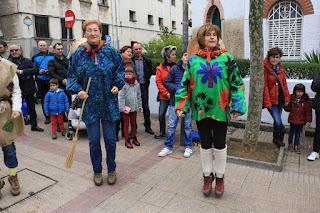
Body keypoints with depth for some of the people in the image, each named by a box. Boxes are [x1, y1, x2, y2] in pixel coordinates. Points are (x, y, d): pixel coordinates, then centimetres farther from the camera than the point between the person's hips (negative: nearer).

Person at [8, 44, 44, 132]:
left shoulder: (28, 61, 7)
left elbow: (35, 70, -9)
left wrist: (21, 71, -17)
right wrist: (26, 76, -16)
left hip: (29, 89, 3)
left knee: (32, 108, 11)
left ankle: (34, 125, 24)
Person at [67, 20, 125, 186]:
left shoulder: (111, 52, 1)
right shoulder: (77, 55, 1)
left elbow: (120, 71, 9)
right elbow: (72, 76, 5)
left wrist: (117, 85, -8)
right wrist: (78, 90, -13)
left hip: (109, 103, 0)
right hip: (89, 104, 1)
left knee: (110, 139, 9)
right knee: (94, 141, 9)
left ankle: (111, 170, 30)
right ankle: (97, 171, 30)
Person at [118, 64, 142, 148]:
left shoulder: (136, 84, 5)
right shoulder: (123, 84, -11)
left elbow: (139, 95, 14)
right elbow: (121, 96, -13)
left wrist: (139, 105, 15)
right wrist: (122, 107, -17)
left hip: (134, 107, 4)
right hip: (126, 107, -4)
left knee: (133, 123, 16)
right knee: (126, 124, 6)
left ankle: (134, 138, 30)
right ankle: (127, 140, 16)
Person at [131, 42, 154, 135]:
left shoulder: (147, 60, 4)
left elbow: (150, 72, 12)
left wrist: (146, 81, 5)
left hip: (143, 86, 1)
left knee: (146, 107, 5)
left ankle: (148, 126, 16)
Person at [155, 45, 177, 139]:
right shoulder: (160, 68, 2)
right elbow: (158, 82, -2)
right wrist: (166, 93, -10)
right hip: (164, 96, 0)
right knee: (161, 114, 2)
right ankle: (162, 132, 22)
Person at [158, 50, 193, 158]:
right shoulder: (174, 69, 1)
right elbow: (166, 83, 2)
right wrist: (177, 88, -12)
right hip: (175, 101, 1)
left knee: (188, 125, 12)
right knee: (171, 125, 5)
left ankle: (188, 147, 27)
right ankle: (168, 147, 19)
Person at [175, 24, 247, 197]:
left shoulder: (226, 58, -1)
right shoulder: (193, 59, 4)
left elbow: (236, 83, -1)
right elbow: (185, 84, 6)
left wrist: (237, 106, -9)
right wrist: (181, 106, -1)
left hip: (220, 109, -1)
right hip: (200, 109, 1)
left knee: (220, 145, 10)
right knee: (205, 144, 13)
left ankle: (219, 177, 31)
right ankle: (207, 176, 32)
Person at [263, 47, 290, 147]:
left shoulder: (280, 68, 8)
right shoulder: (265, 68, -13)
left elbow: (284, 83, 14)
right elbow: (264, 86, -15)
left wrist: (287, 97, 8)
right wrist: (267, 102, -17)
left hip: (280, 97, 6)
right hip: (271, 98, -6)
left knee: (277, 119, 14)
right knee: (278, 121, -10)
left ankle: (276, 138, 32)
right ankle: (282, 132, 22)